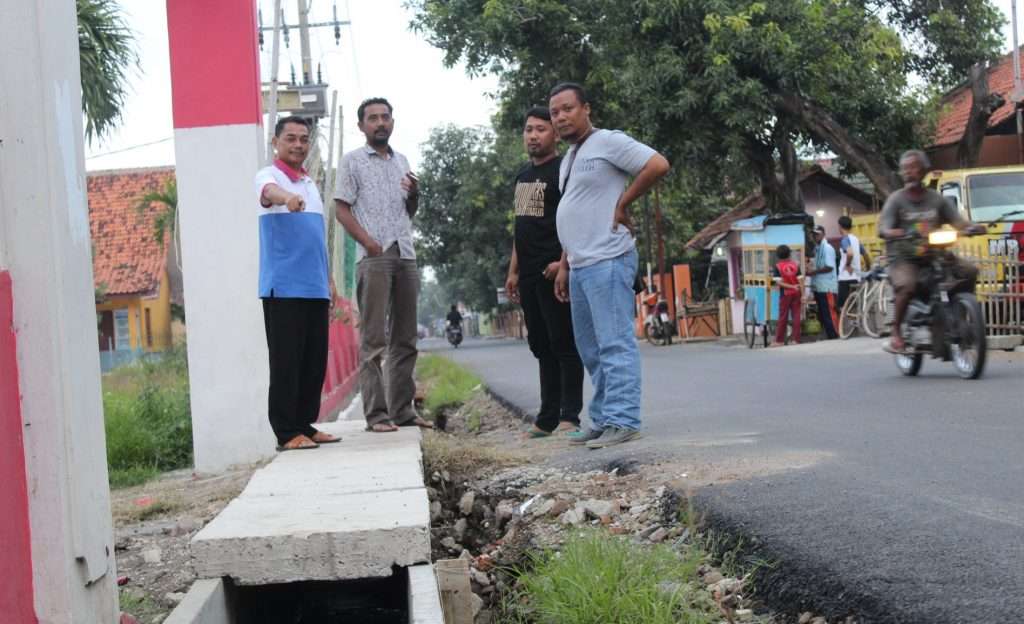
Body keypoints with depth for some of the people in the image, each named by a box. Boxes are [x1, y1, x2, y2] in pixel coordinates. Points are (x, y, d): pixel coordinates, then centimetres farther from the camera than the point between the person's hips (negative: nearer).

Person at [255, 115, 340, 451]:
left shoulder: (311, 183, 20)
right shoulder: (268, 176, -3)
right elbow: (270, 192, -29)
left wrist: (328, 280, 22)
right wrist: (287, 198, -52)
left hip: (315, 288, 7)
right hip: (283, 288, -7)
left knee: (315, 362, 8)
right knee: (286, 361, -6)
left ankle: (306, 425, 16)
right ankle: (287, 432, -3)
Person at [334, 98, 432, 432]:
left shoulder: (401, 161, 20)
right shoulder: (352, 161, 3)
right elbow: (342, 208, -4)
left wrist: (415, 194, 3)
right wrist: (369, 242, -16)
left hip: (406, 256, 6)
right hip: (374, 258, -6)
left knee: (404, 339, 7)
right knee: (373, 340, -7)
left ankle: (402, 409, 13)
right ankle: (376, 414, -8)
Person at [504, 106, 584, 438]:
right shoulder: (523, 175, 20)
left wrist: (563, 261, -24)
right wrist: (513, 270, 20)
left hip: (554, 271, -8)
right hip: (528, 274, 8)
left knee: (563, 343, -6)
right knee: (541, 345, 10)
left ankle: (570, 416, -4)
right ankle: (547, 418, 15)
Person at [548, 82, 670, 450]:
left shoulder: (608, 142, -6)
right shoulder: (569, 159, 22)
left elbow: (658, 165, -16)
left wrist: (622, 203, -11)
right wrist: (564, 266, 21)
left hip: (607, 261, -10)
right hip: (580, 266, 10)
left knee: (615, 344, -11)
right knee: (591, 349, 11)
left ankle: (622, 421, -12)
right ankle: (603, 420, 16)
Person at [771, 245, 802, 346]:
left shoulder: (777, 267, -6)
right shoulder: (795, 265, 0)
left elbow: (779, 282, -15)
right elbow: (800, 280, -4)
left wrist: (791, 287, -12)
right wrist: (803, 294, -4)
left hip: (785, 294, -2)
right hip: (796, 293, 2)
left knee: (783, 316, 4)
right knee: (796, 316, 4)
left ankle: (779, 340, 6)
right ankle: (796, 339, 2)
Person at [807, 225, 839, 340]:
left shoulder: (827, 248, -10)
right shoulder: (817, 249, 15)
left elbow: (829, 267, -17)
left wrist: (814, 272, -15)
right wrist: (810, 270, 5)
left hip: (827, 287, -9)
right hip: (818, 287, 9)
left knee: (829, 314, -9)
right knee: (821, 315, 11)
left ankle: (835, 338, -6)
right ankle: (829, 337, 17)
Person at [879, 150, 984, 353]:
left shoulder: (936, 199, 11)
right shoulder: (896, 199, 2)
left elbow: (957, 221, 2)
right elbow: (883, 229, -9)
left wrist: (972, 227, -20)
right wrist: (894, 233, -32)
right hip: (904, 257, -4)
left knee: (969, 271, -15)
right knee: (906, 285, -34)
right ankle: (896, 334, -21)